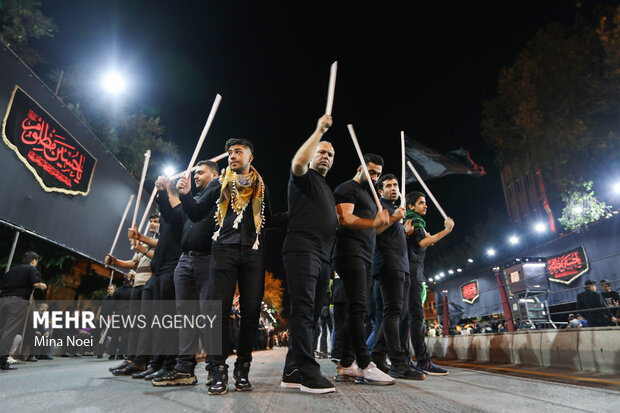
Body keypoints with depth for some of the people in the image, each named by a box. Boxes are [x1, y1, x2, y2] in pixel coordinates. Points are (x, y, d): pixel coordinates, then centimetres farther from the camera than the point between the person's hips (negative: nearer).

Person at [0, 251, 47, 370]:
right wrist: (42, 286, 8)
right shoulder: (32, 269, 4)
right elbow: (35, 283, -11)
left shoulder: (12, 270, 23)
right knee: (11, 330, -7)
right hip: (18, 300, -6)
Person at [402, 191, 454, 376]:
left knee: (406, 314, 9)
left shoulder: (407, 220, 23)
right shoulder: (416, 219, -5)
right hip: (412, 270, -10)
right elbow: (422, 243, -16)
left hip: (408, 271, 10)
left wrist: (427, 237, 22)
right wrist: (446, 231, -13)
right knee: (416, 315, -13)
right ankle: (423, 361, -14)